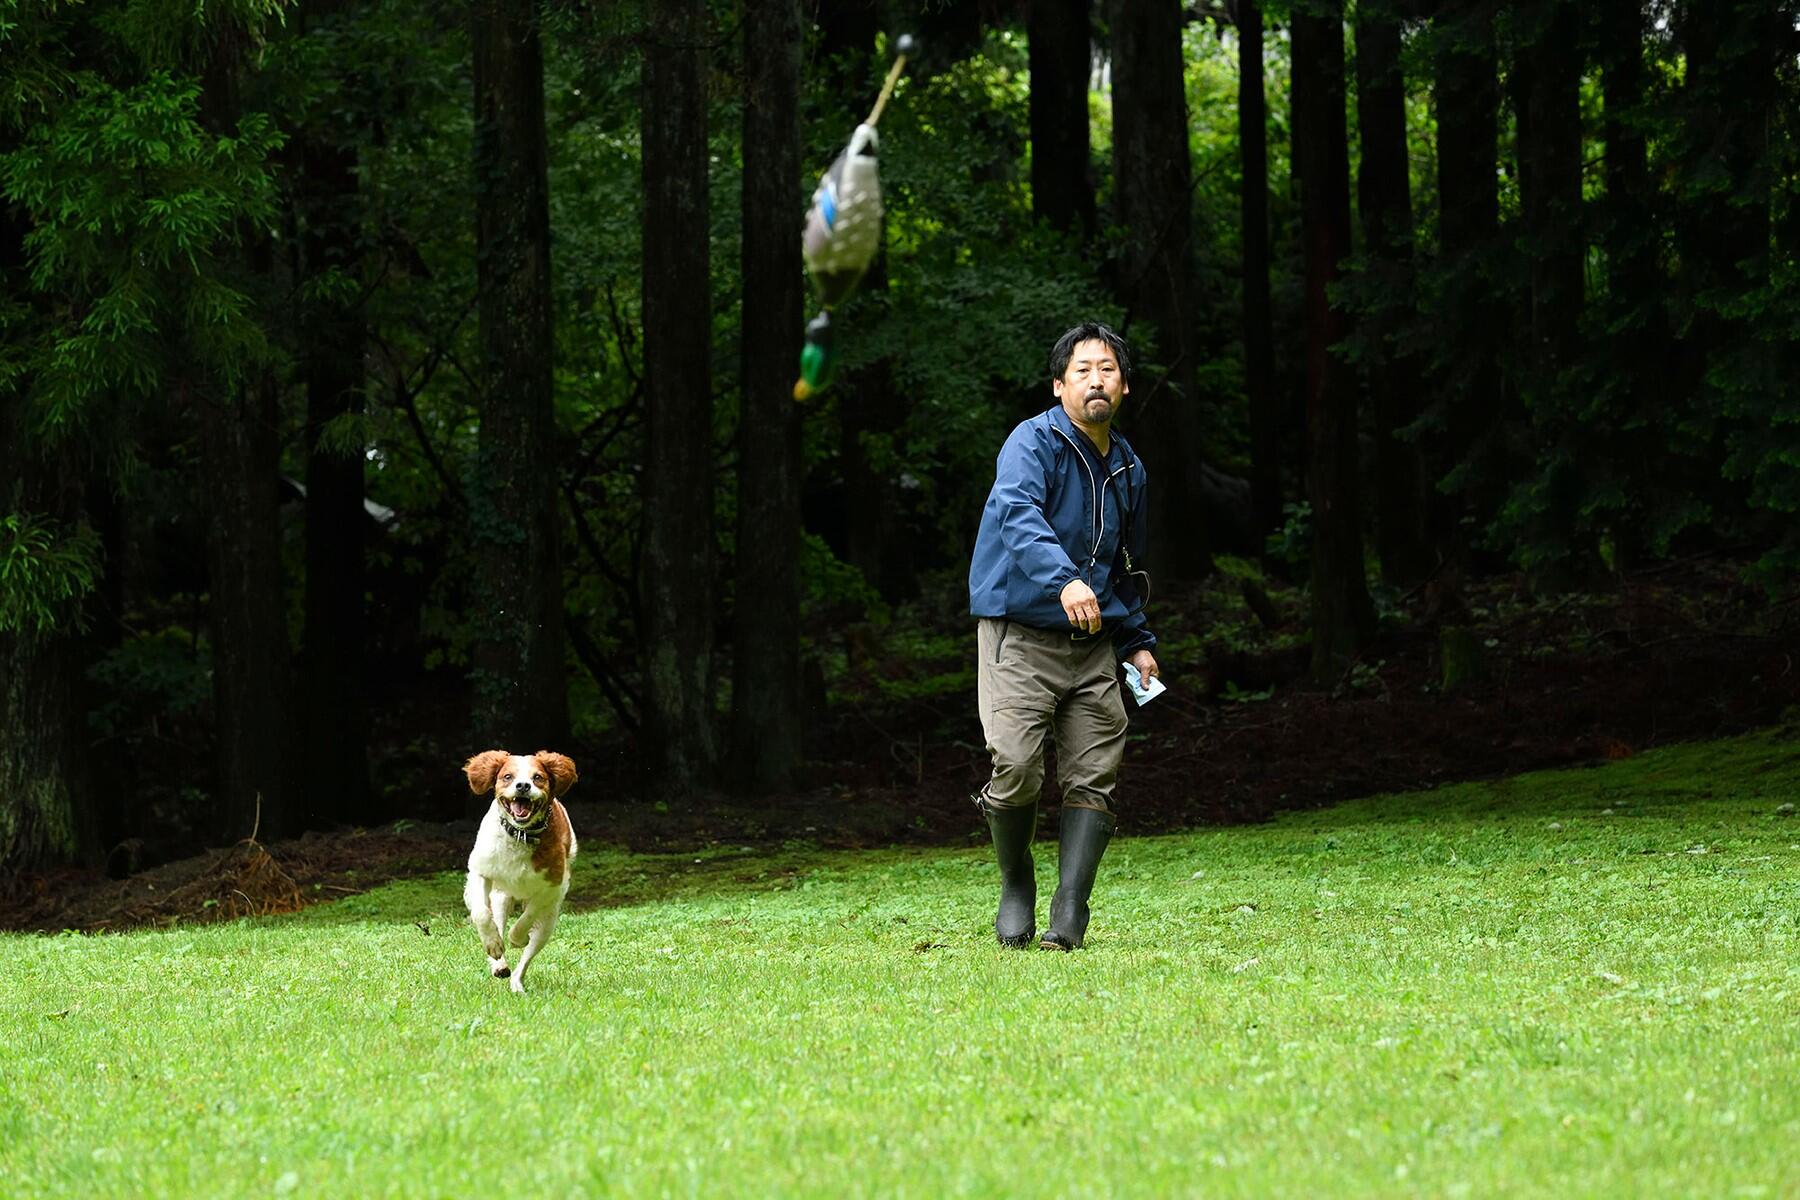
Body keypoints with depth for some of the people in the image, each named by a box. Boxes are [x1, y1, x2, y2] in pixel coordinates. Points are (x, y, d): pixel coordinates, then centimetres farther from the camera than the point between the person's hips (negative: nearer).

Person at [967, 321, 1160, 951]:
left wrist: (1137, 641, 19)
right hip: (1020, 637, -6)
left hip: (1093, 646, 6)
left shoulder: (1128, 469, 15)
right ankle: (1015, 887, 10)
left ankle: (1070, 914, -4)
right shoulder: (1033, 443, -7)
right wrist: (1063, 578, -44)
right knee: (1016, 768, -16)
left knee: (1093, 775, -4)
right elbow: (1016, 513, -28)